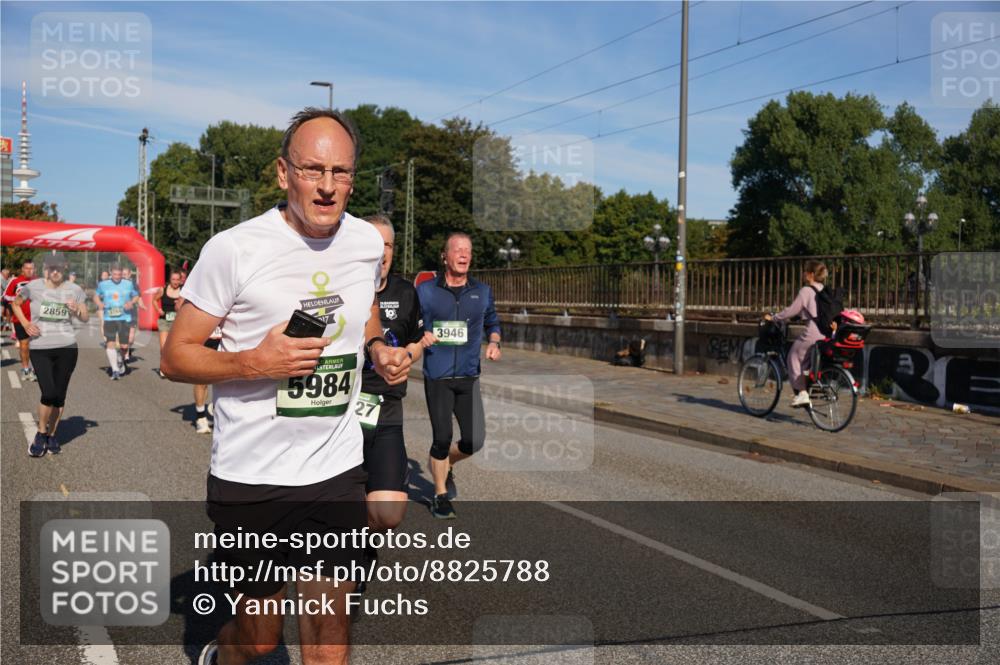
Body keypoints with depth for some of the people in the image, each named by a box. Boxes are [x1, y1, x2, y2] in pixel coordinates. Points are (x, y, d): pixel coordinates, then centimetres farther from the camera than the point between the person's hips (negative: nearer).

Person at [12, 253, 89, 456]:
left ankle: (51, 435, 25)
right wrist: (25, 324, 0)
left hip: (67, 348, 2)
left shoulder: (74, 290, 1)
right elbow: (15, 303, 15)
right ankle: (41, 434, 11)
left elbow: (85, 318, 8)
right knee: (49, 394, -13)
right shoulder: (33, 287, -2)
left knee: (60, 395, 7)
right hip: (40, 349, -2)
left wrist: (77, 310, -15)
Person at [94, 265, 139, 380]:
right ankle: (115, 370, -2)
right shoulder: (103, 284, 5)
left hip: (124, 318, 0)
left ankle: (120, 360, 30)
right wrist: (99, 303, -4)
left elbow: (136, 296, 15)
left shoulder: (129, 284, 5)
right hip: (109, 318, 0)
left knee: (124, 346, -3)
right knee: (110, 343, -9)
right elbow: (96, 296, 17)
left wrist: (131, 303, -7)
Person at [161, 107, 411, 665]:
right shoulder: (234, 249, -13)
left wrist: (380, 350, 1)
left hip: (338, 469, 4)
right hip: (251, 476, -3)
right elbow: (175, 356, -8)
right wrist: (254, 362, -26)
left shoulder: (368, 242, 2)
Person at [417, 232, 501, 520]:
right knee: (442, 438, 0)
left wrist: (493, 343, 0)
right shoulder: (425, 291, 0)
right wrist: (419, 337, -14)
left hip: (469, 377, 3)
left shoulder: (482, 291, 7)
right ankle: (440, 495, 21)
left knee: (475, 440, -2)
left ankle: (444, 463, 32)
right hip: (437, 377, -2)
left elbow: (493, 323, 21)